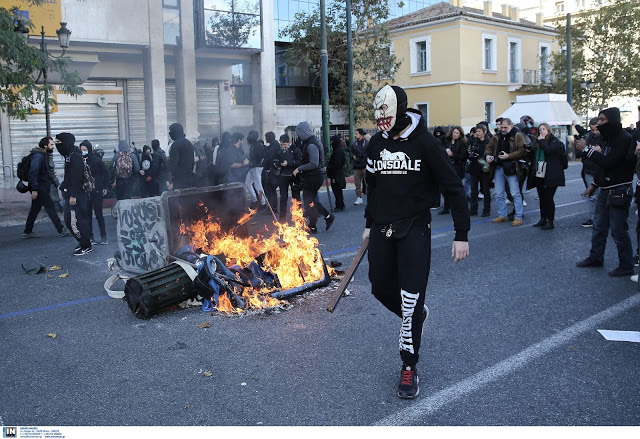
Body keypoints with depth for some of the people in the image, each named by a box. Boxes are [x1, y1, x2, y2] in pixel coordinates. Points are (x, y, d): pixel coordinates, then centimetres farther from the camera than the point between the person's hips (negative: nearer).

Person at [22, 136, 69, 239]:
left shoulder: (43, 155, 16)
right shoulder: (38, 156, -17)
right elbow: (33, 173, -24)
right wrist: (34, 189, -27)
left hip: (42, 188, 10)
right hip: (40, 188, -10)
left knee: (35, 209, 13)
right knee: (51, 208, -6)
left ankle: (27, 232, 20)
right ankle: (61, 231, -1)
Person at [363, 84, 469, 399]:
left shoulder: (424, 142, -12)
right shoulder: (377, 143, 5)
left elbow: (454, 188, -9)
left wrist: (461, 235, -12)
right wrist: (369, 224, 23)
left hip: (414, 229, -5)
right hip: (382, 229, 6)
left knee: (411, 297, -6)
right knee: (381, 288, 10)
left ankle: (409, 368, 8)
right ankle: (416, 317, 42)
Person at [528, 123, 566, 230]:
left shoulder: (555, 141, -3)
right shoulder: (538, 141, 18)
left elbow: (549, 150, -21)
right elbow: (534, 155, 25)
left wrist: (542, 141, -10)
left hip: (550, 176, -7)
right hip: (539, 174, 7)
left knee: (548, 198, -6)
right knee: (542, 198, 11)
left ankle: (550, 221, 0)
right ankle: (543, 219, 20)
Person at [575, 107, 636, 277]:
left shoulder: (624, 139, -17)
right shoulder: (610, 138, 13)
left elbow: (608, 162, -25)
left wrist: (587, 149, -21)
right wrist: (594, 185, 18)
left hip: (619, 192, -9)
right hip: (606, 191, 9)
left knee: (619, 231, -3)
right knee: (599, 226, 17)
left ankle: (626, 266, 9)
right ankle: (595, 258, 30)